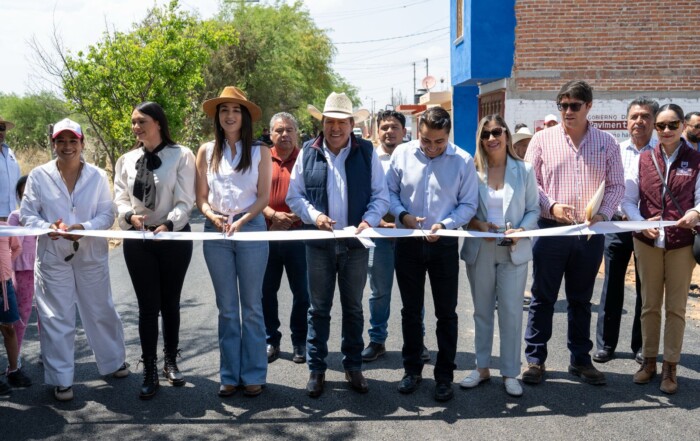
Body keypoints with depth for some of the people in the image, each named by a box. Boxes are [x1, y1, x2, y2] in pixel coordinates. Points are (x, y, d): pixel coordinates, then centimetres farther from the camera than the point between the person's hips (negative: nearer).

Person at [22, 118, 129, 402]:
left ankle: (113, 361, 34)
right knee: (56, 319, 3)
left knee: (101, 311, 13)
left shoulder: (98, 176, -1)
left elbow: (107, 214, -2)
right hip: (52, 257, -1)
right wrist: (47, 227, -21)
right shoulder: (39, 176, -2)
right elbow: (27, 215, -1)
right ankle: (61, 379, 15)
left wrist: (85, 227, -21)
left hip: (91, 256, 1)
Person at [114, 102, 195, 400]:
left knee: (170, 303, 11)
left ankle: (170, 361, 28)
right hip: (137, 240, 2)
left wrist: (168, 224, -25)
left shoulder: (181, 156, -5)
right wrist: (130, 215, -17)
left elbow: (184, 201, -10)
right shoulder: (127, 160, 7)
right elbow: (120, 198, 5)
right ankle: (150, 372, 10)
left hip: (174, 238, -2)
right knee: (148, 306, 3)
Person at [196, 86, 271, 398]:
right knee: (226, 308, 8)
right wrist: (212, 216, -13)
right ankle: (230, 375, 16)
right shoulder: (207, 151, 8)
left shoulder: (259, 152, 3)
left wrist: (241, 221, -15)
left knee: (252, 307, 4)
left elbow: (263, 197, -1)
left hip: (251, 229, -2)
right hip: (215, 232, 2)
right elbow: (201, 197, 7)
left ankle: (253, 375, 12)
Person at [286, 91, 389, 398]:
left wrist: (369, 220, -17)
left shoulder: (366, 152, 0)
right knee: (318, 309, 8)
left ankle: (353, 366, 26)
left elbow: (381, 196, 1)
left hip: (355, 243, 0)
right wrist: (314, 215, -14)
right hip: (319, 243, 0)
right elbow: (294, 195, 4)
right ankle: (316, 369, 20)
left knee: (353, 308, 12)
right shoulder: (308, 152, 1)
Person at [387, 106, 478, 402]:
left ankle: (444, 375, 22)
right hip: (408, 243, 2)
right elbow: (389, 191, 4)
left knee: (446, 313, 8)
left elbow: (469, 204, -5)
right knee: (410, 310, 14)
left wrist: (444, 224, -19)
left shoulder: (463, 161, -8)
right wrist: (403, 215, -13)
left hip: (444, 244, -1)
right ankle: (412, 369, 29)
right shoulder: (402, 154, -5)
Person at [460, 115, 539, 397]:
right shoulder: (472, 170, 1)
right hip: (479, 250, 1)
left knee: (511, 313, 0)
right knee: (482, 311, 12)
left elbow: (533, 209, 2)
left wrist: (521, 230, -15)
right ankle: (482, 368, 25)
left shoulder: (524, 170, 1)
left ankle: (510, 373, 13)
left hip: (513, 251, -1)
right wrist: (477, 224, -14)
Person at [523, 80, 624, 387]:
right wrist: (551, 206, -14)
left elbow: (616, 185, 6)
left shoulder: (606, 143, 5)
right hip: (551, 230, -2)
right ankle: (535, 359, 17)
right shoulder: (543, 140, 0)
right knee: (543, 298, 6)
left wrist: (603, 214, -9)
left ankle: (580, 359, 25)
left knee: (581, 300, 13)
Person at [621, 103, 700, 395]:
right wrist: (642, 223, -16)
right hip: (647, 241, 2)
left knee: (676, 307, 6)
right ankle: (649, 360, 23)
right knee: (649, 304, 11)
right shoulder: (644, 159, 5)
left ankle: (670, 366, 16)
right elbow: (628, 200, 2)